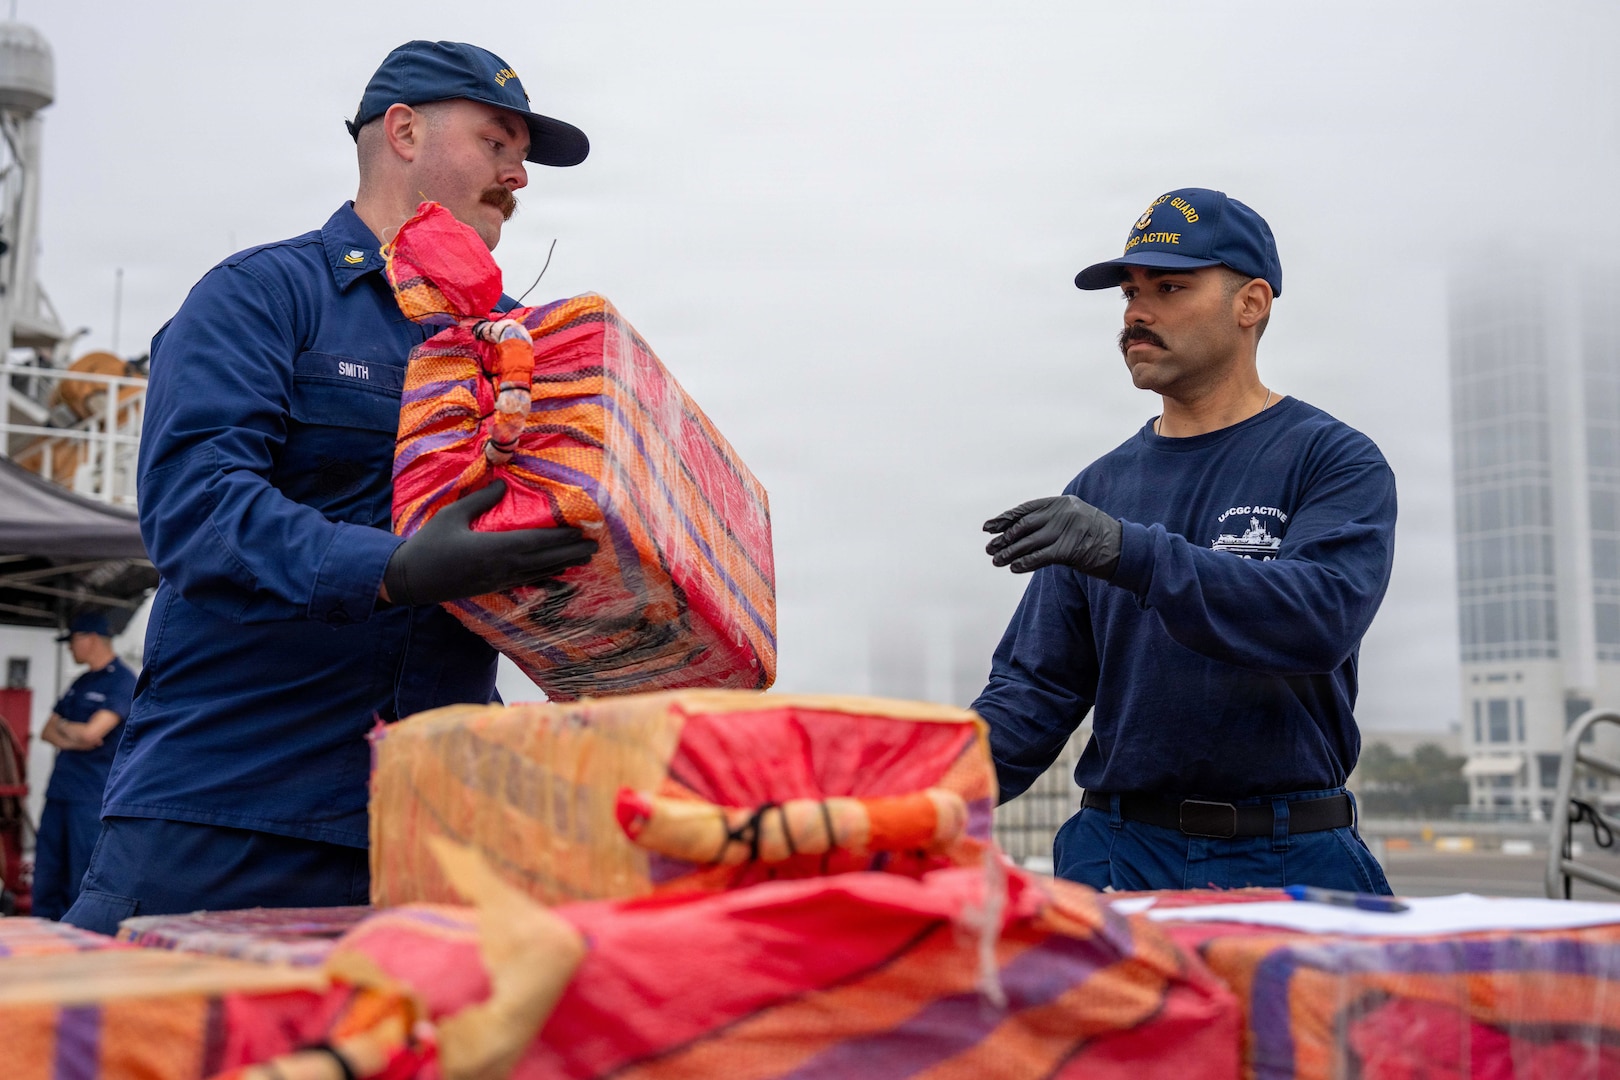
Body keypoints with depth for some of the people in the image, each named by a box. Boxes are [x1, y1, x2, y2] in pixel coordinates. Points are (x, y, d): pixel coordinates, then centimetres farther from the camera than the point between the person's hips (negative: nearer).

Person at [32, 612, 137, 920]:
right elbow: (47, 732, 18)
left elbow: (91, 733, -17)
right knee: (46, 881, 7)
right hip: (59, 790, 8)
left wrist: (63, 726, 3)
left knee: (82, 883, -5)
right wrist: (70, 740, -3)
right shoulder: (81, 683, 18)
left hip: (92, 796, -8)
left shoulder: (123, 681, -9)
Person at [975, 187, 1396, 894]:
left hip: (1290, 862, -3)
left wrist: (1130, 552, -31)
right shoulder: (1101, 489, 10)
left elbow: (1322, 616, -22)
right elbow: (1036, 687, 8)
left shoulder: (1335, 459, -2)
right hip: (1116, 851, 3)